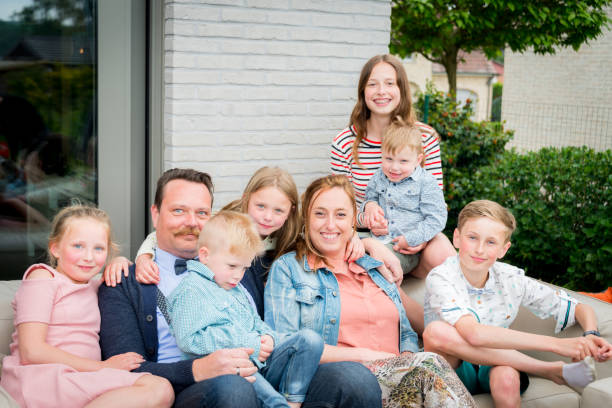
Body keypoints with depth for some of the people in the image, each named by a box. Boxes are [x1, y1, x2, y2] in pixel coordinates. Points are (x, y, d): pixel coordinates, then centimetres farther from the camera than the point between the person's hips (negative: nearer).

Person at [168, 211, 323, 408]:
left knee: (310, 338, -8)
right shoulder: (190, 291, -3)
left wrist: (268, 338, 6)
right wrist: (248, 345, -16)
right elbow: (190, 340, -15)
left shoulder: (237, 289, 26)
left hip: (260, 362, 8)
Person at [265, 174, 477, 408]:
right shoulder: (287, 268, 7)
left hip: (393, 377, 5)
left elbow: (406, 334, 24)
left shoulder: (376, 268, 25)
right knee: (429, 364, -32)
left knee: (425, 368, -32)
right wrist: (363, 355, -11)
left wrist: (408, 360, -2)